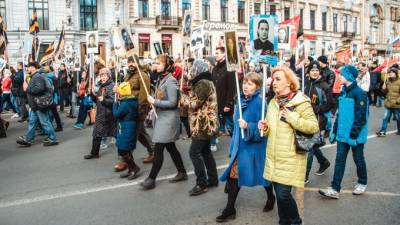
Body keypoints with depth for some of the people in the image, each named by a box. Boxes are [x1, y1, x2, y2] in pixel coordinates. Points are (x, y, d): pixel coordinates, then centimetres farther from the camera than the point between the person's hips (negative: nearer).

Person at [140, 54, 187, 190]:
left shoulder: (170, 81, -16)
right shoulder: (162, 79, 10)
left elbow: (172, 103, -20)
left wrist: (154, 101, -18)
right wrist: (154, 101, 1)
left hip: (169, 118, -9)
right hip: (162, 117, 9)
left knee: (158, 149, -5)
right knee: (170, 147, 15)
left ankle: (151, 179, 4)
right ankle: (182, 173, 27)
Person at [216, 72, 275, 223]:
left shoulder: (260, 102, -17)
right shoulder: (241, 100, 5)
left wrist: (248, 126, -35)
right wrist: (233, 144, 18)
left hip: (254, 146, -6)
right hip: (240, 144, 7)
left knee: (262, 175, 13)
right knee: (233, 175, 5)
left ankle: (271, 198, 41)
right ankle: (230, 209, 16)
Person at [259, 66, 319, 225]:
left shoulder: (300, 102, -10)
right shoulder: (273, 102, 11)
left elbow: (314, 126, -15)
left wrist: (292, 117, -21)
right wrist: (265, 127, -2)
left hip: (290, 157, -6)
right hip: (274, 156, 6)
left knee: (283, 193, -7)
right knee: (279, 193, 12)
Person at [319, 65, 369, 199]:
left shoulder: (359, 93, -15)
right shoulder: (343, 92, 9)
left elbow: (361, 117, -18)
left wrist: (353, 134, -20)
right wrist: (334, 131, 13)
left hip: (356, 135, -6)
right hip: (343, 134, 7)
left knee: (358, 159, 11)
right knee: (339, 160, 4)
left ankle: (362, 183, 34)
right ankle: (334, 189, 6)